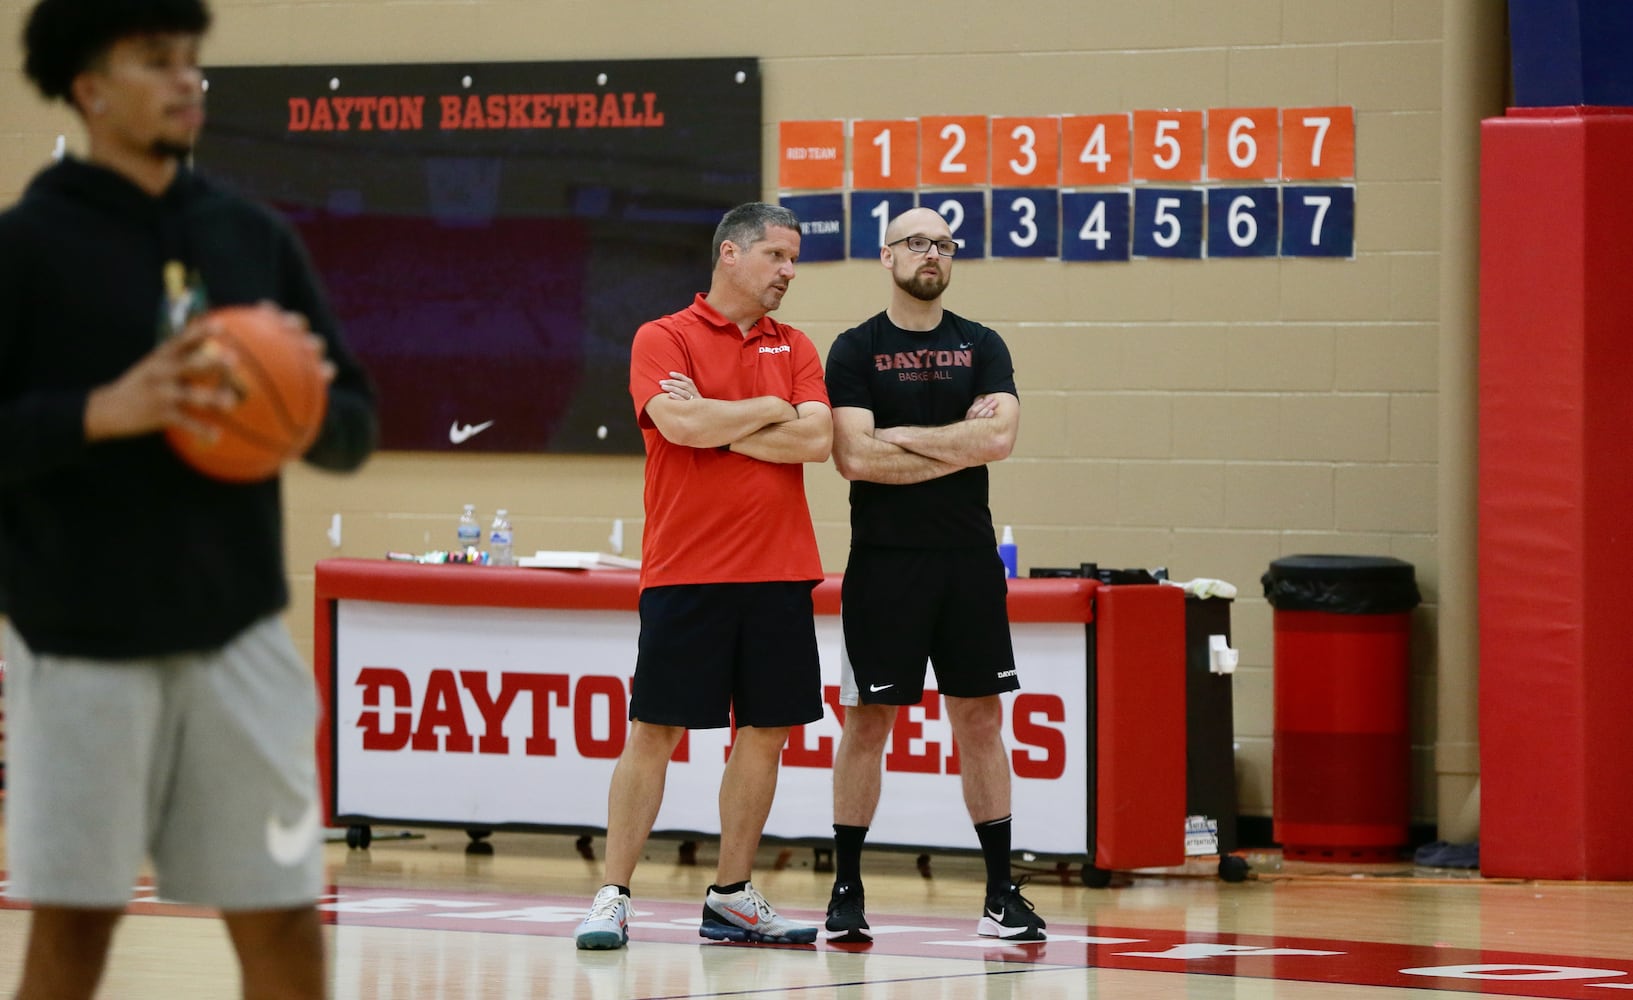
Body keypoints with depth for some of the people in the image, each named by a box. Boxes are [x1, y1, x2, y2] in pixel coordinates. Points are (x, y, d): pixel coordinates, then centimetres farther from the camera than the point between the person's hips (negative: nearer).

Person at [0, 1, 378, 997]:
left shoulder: (256, 239, 9)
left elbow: (355, 427, 13)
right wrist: (105, 412, -22)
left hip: (238, 634, 4)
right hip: (80, 643, -3)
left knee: (285, 919, 1)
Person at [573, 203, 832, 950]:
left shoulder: (795, 349, 12)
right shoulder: (664, 340, -1)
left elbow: (815, 439, -3)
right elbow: (682, 424, -18)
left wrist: (716, 425, -8)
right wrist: (769, 409, -6)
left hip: (777, 573, 5)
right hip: (685, 572, -5)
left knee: (764, 733, 7)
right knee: (653, 732, -4)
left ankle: (731, 899, 16)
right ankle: (613, 897, -1)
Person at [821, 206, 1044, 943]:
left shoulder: (981, 347, 7)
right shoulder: (855, 350, 0)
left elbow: (1000, 435, -9)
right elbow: (855, 457, -13)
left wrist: (902, 438, -10)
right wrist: (959, 446, -9)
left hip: (968, 558, 2)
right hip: (884, 558, -2)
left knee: (980, 719, 5)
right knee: (868, 720, 1)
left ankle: (1000, 895, 9)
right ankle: (846, 893, 9)